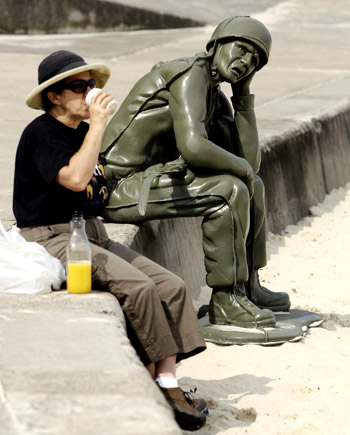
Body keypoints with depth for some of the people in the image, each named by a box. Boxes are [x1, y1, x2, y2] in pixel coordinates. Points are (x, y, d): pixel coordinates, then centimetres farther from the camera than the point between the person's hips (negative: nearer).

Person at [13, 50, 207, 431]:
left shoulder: (82, 132, 16)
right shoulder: (40, 134, -11)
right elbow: (75, 178, -29)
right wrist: (98, 124, -21)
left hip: (91, 234, 9)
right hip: (51, 239, -9)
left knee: (172, 287, -10)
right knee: (137, 287, -28)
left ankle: (168, 382, -16)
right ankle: (155, 384, -16)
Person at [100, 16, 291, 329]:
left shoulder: (217, 100, 13)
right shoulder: (190, 74, -17)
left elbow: (250, 162, 5)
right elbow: (193, 147, -32)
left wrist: (244, 93, 3)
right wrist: (241, 167, -14)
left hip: (150, 179, 11)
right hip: (120, 188, -11)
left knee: (253, 186, 15)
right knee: (229, 190, -24)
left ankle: (248, 287, 20)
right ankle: (226, 302, -15)